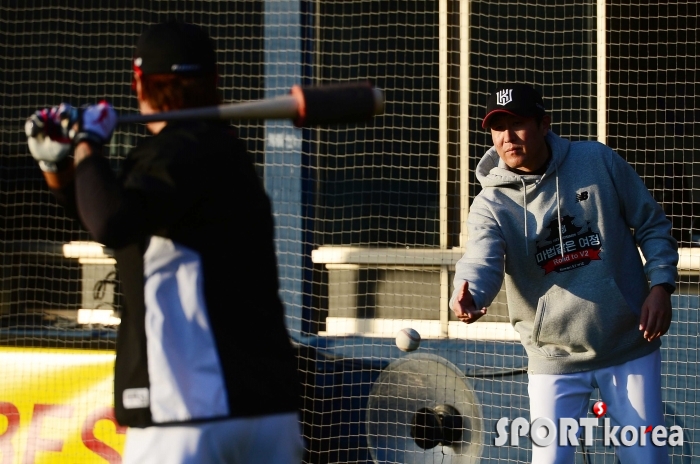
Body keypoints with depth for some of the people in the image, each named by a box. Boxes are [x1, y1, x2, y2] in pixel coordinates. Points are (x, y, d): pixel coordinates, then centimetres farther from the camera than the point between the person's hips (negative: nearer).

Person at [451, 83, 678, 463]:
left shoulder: (599, 162, -5)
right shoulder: (491, 204, -9)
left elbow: (652, 226, 3)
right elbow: (481, 262, -28)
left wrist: (660, 286, -10)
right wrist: (468, 295, -51)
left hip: (630, 348, 1)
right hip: (555, 361, 0)